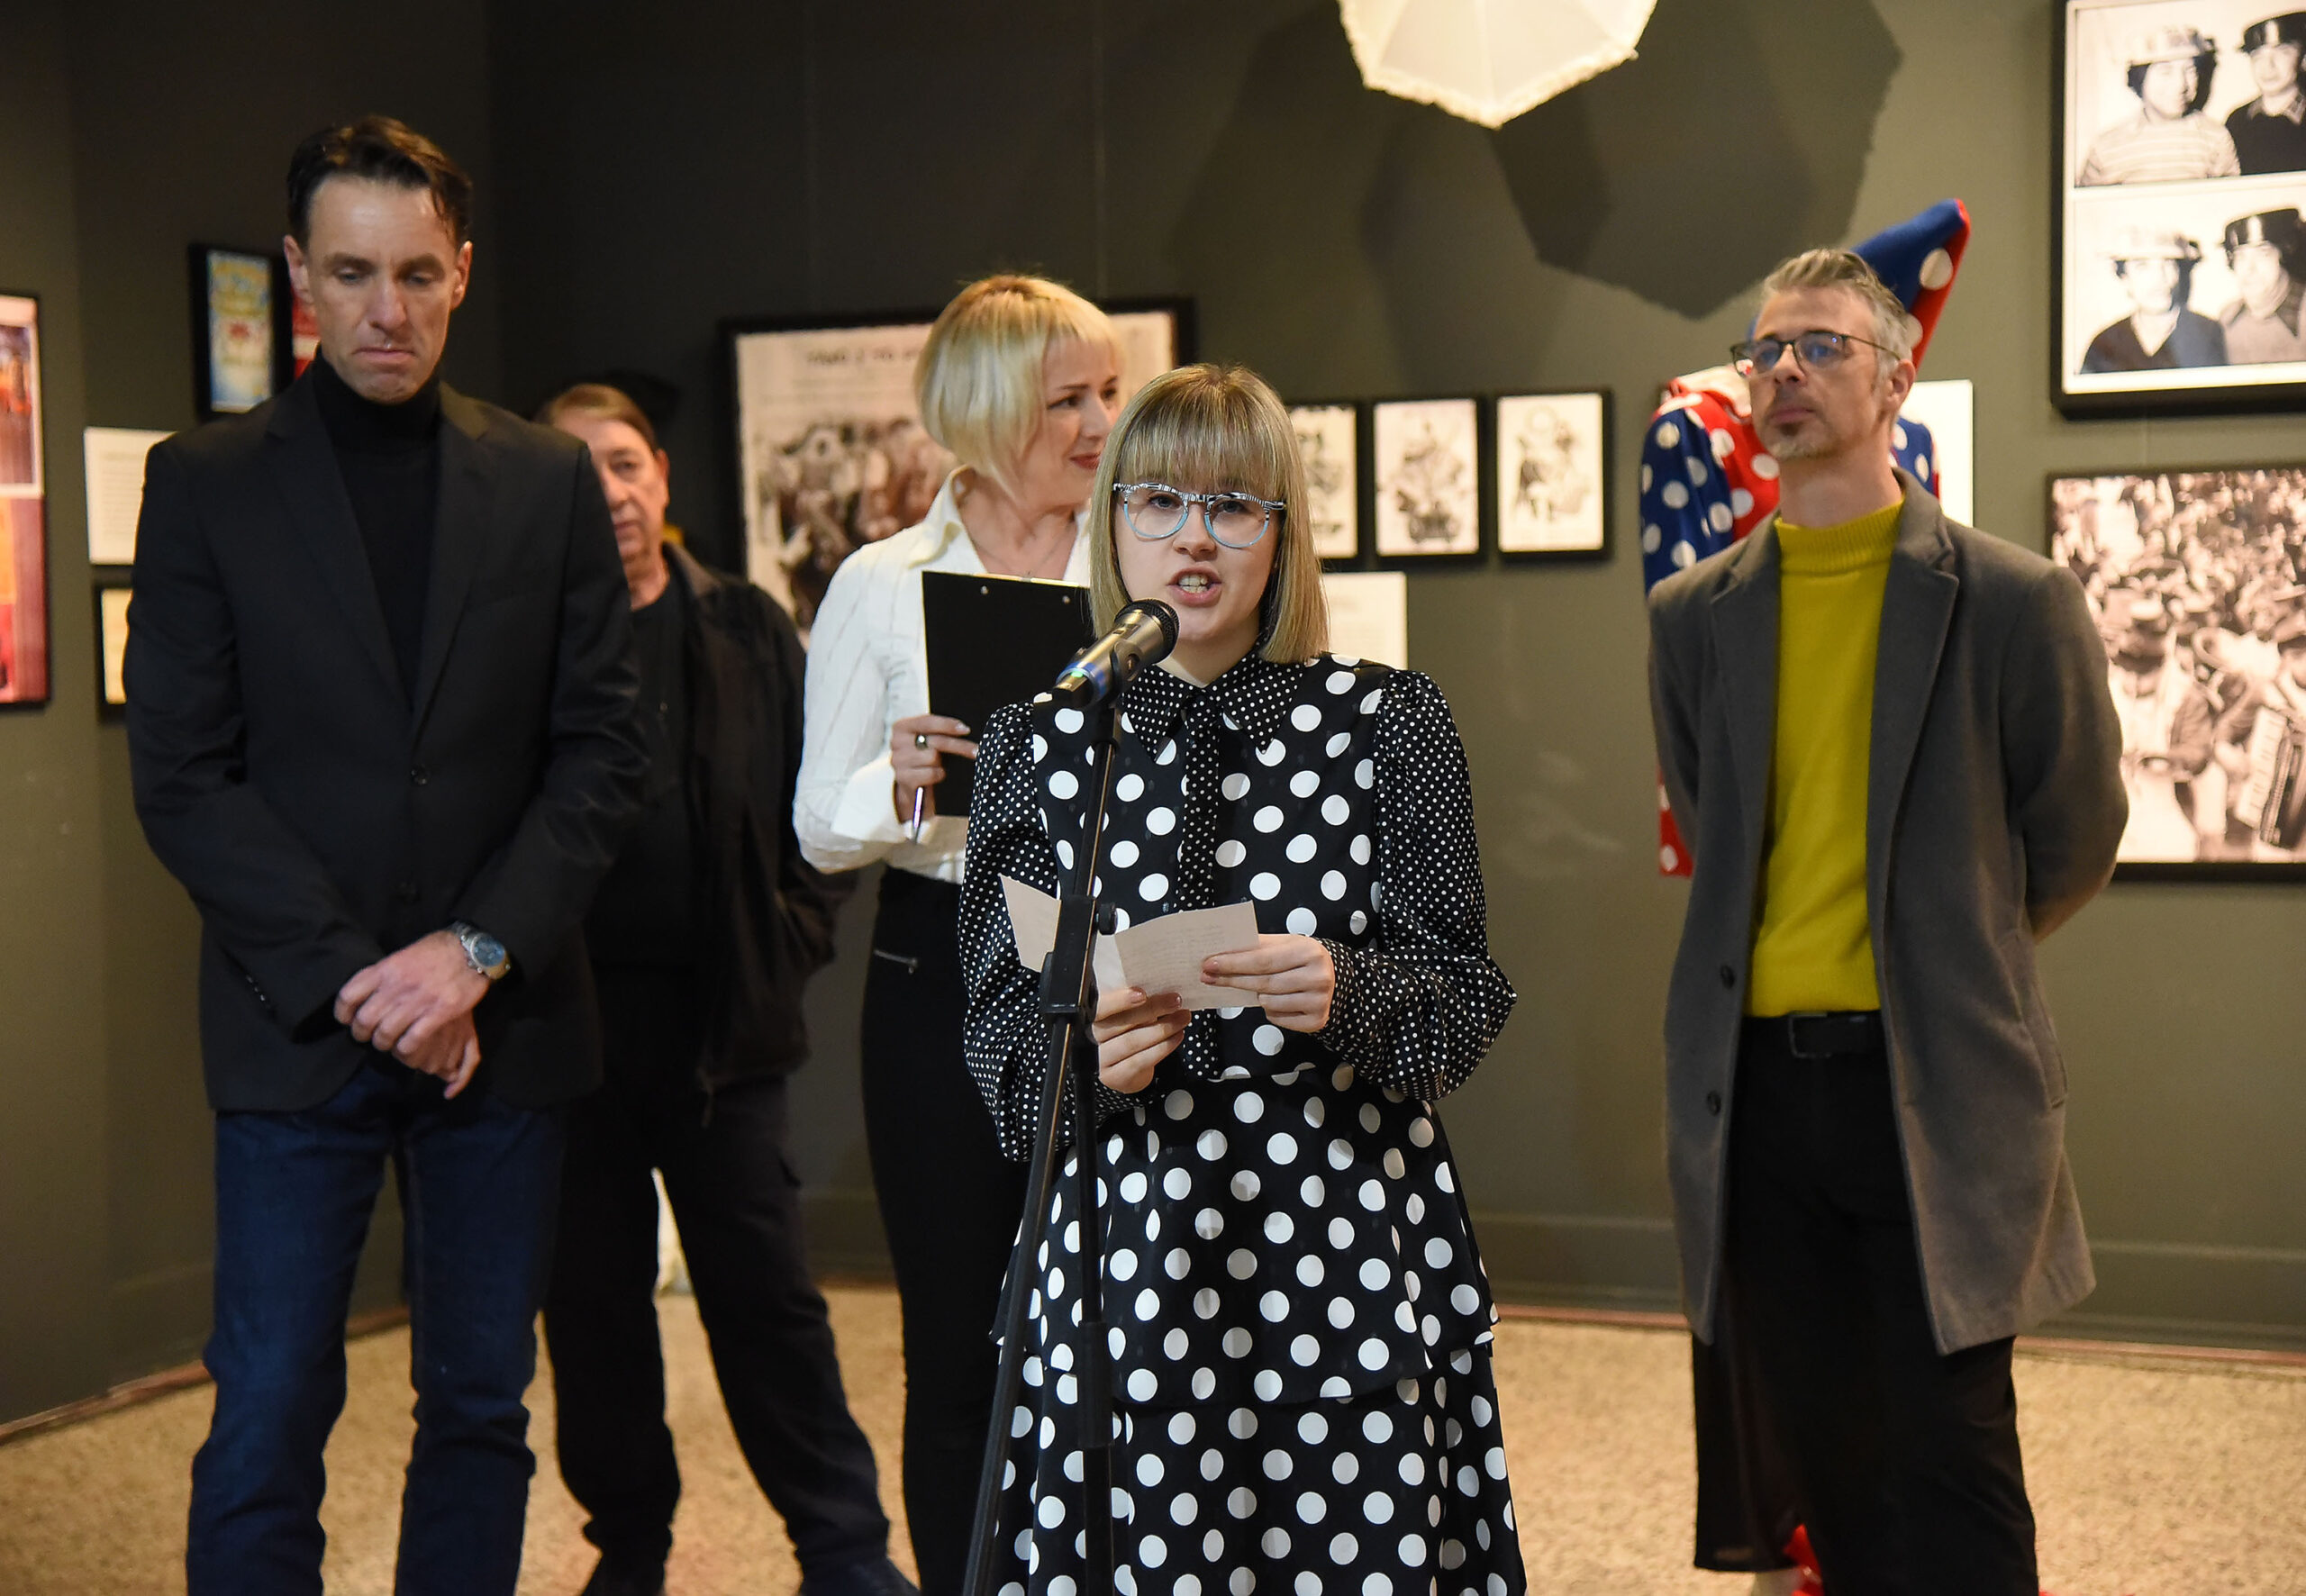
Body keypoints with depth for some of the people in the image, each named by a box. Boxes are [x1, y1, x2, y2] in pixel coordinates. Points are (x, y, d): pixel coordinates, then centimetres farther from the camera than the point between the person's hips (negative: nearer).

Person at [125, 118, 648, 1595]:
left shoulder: (549, 484, 7)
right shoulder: (205, 485, 1)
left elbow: (603, 754, 4)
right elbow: (183, 778, -4)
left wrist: (478, 952, -10)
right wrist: (362, 984, -12)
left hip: (502, 1025, 2)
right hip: (297, 1030, -2)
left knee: (481, 1406, 9)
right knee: (269, 1420, -3)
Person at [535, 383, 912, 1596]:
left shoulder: (748, 631, 7)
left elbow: (809, 799, 10)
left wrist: (796, 937, 0)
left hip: (720, 1008, 0)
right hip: (573, 1014, 0)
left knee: (764, 1289, 2)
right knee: (591, 1297, 9)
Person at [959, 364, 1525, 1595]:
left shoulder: (1386, 721, 4)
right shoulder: (1039, 743, 6)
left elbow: (1468, 992, 2)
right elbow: (997, 1022, 7)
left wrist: (1345, 995, -18)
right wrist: (1081, 1052, -15)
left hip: (1354, 1248, 0)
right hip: (1123, 1250, 1)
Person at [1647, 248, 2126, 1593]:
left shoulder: (2015, 602, -3)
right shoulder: (1695, 614, 8)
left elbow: (2074, 838, 8)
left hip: (1934, 1084, -4)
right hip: (1760, 1072, 4)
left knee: (1953, 1468, -4)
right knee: (1827, 1459, 11)